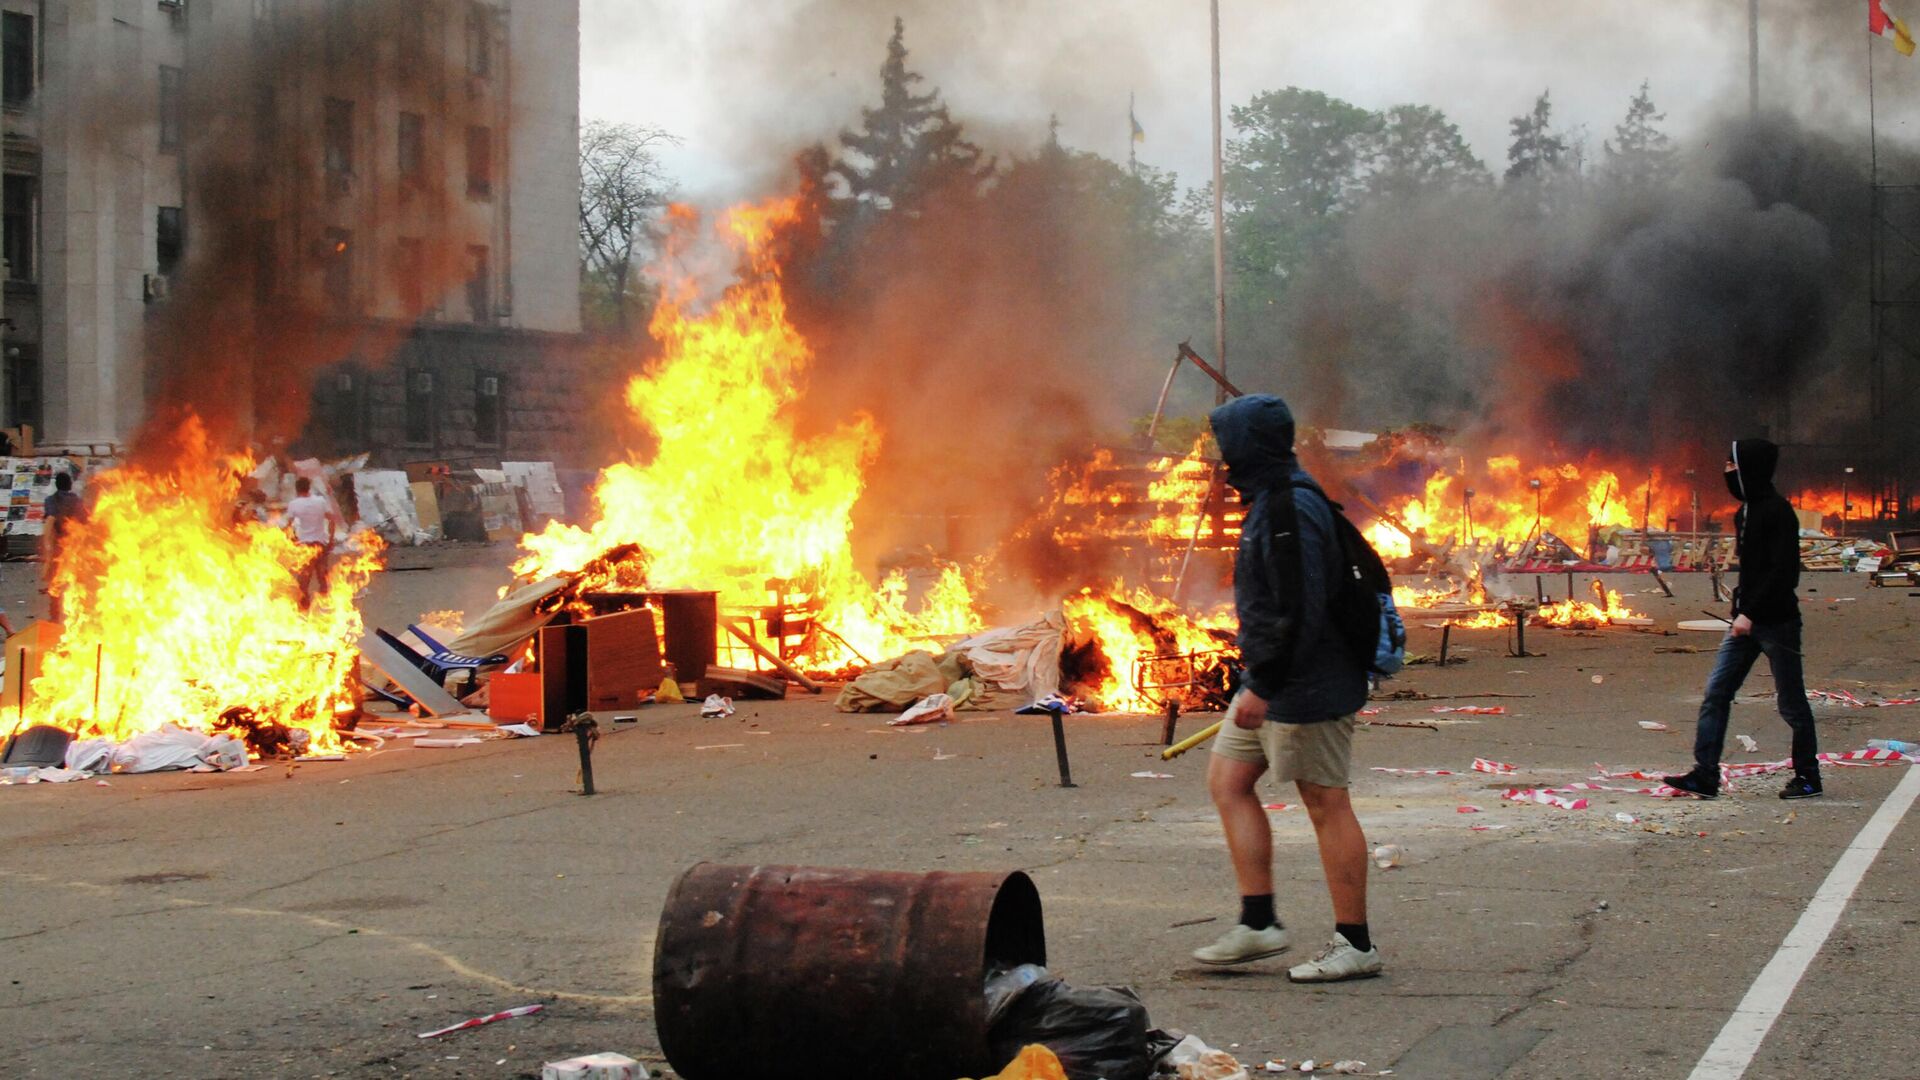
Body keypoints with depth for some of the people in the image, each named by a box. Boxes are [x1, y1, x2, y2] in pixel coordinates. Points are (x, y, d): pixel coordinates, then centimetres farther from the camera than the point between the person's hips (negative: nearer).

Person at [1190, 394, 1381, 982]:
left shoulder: (1291, 512, -20)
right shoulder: (1272, 503, 13)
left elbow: (1299, 610, -26)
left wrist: (1263, 686, -23)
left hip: (1305, 685, -11)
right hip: (1272, 680, 11)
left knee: (1326, 804, -3)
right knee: (1227, 781, 12)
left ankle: (1356, 945, 5)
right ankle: (1258, 923, 14)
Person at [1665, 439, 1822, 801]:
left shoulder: (1778, 511, -15)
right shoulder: (1745, 510, 13)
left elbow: (1784, 572, -20)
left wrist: (1752, 613, -22)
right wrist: (1741, 609, 10)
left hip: (1777, 622, -9)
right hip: (1746, 621, 9)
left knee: (1791, 703, 3)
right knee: (1716, 693, 0)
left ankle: (1808, 777, 16)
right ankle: (1705, 775, -1)